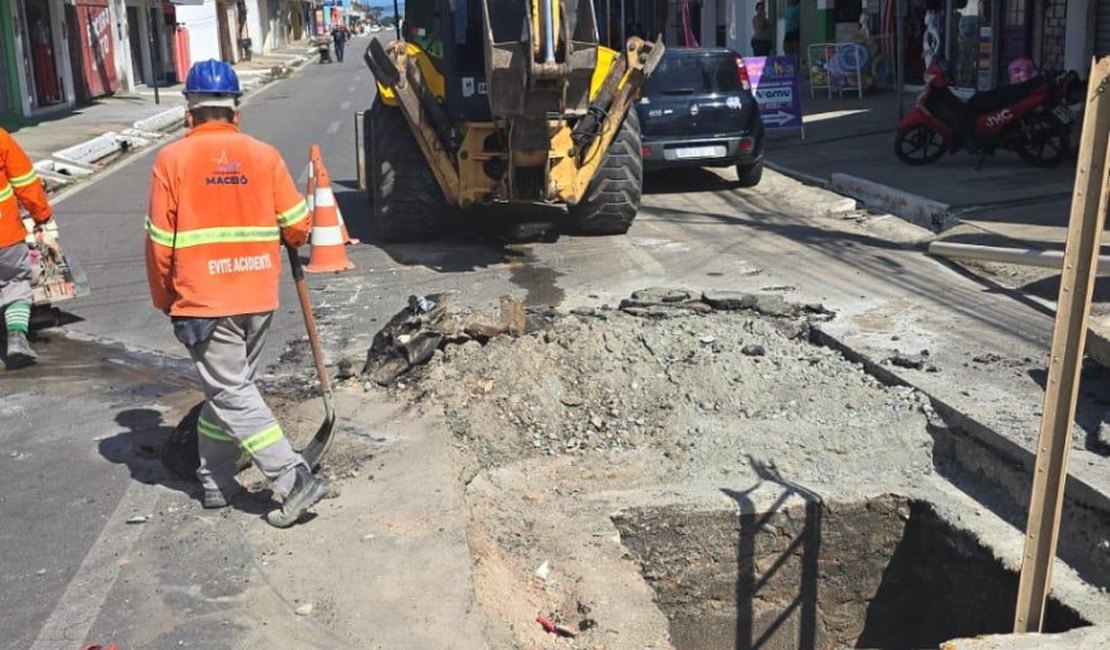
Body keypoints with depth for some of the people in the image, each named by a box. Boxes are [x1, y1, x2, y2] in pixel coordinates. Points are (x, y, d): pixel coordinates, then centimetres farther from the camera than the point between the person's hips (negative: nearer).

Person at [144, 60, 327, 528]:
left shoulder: (172, 159, -6)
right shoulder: (264, 155, 0)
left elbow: (161, 241, -4)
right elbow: (296, 225, 1)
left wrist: (165, 299, 10)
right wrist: (286, 245, 24)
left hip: (202, 299, -4)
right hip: (258, 297, 4)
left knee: (232, 394, 0)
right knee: (231, 384, 18)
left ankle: (294, 480, -7)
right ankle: (216, 480, 27)